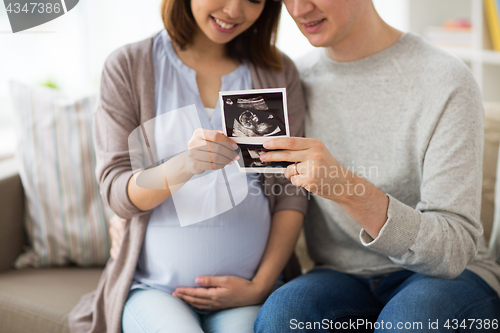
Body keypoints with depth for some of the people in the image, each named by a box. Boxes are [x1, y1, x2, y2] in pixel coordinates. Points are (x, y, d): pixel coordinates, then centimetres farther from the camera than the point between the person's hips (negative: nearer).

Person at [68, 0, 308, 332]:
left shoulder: (279, 73, 8)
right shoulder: (127, 67, 2)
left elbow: (292, 192, 4)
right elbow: (117, 192, -5)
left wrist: (261, 285, -5)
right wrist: (184, 165, -24)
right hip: (154, 286, 0)